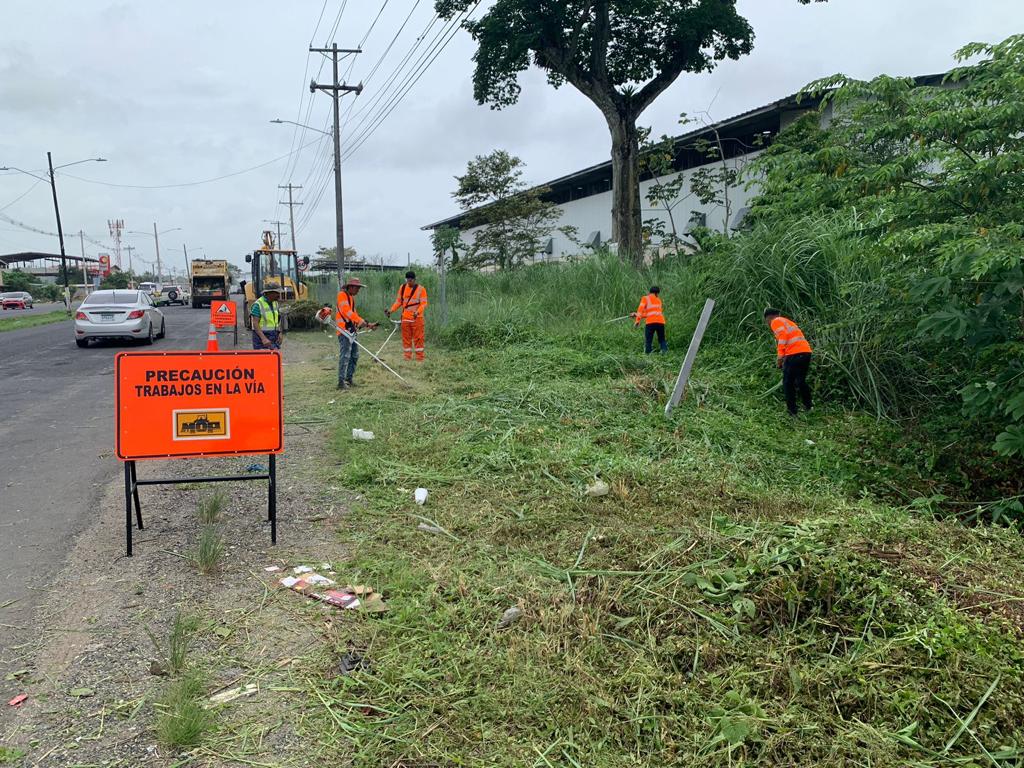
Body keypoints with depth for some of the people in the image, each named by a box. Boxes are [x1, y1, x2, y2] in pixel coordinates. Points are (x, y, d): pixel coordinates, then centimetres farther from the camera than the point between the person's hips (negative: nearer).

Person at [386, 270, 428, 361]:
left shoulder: (421, 289, -4)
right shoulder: (402, 288, 7)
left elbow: (424, 303, -10)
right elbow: (398, 301, 13)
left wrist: (417, 312, -27)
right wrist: (391, 310, 0)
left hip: (417, 318, -4)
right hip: (405, 318, 4)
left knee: (418, 338, -2)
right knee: (406, 338, 7)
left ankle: (420, 359, 4)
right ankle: (407, 358, 14)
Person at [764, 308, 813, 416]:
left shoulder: (776, 321, 5)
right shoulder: (788, 321, 30)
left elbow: (782, 335, -14)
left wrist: (780, 354, -18)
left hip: (794, 354, -8)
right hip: (806, 351, 8)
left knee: (788, 383, 4)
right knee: (801, 381, 21)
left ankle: (792, 412, 5)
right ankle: (808, 406, 22)